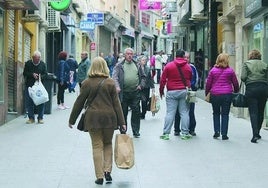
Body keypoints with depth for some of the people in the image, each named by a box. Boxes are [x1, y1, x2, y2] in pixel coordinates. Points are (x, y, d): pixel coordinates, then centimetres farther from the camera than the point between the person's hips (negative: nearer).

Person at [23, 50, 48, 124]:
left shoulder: (43, 64, 2)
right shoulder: (28, 63, 1)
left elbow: (45, 74, 5)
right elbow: (24, 73, 0)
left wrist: (41, 77, -16)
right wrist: (32, 74, -15)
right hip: (29, 86, 0)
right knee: (29, 102, 2)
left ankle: (40, 118, 9)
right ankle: (31, 118, 12)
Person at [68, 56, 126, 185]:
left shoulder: (87, 83, -2)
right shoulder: (110, 82, -1)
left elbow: (79, 102, 1)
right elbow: (116, 103, -1)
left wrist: (72, 120, 11)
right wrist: (122, 122, 2)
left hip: (93, 118, -1)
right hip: (109, 117, 1)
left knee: (97, 146, 5)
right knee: (108, 144, 17)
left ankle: (100, 176, 4)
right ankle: (107, 171, 4)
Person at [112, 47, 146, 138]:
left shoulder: (137, 65, 13)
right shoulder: (119, 65, 3)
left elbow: (143, 76, 19)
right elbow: (115, 76, -7)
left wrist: (141, 85, 3)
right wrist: (117, 86, -23)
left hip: (135, 93, 2)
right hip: (124, 93, -2)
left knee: (136, 112, 1)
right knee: (123, 113, 5)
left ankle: (136, 131, 10)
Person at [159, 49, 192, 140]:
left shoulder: (169, 66, -3)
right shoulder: (188, 67, 4)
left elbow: (163, 79, -1)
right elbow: (190, 79, 11)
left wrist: (161, 90, 9)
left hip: (172, 92, -1)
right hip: (184, 91, 1)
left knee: (170, 113, 1)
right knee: (184, 113, 5)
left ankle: (166, 133, 2)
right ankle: (185, 133, 6)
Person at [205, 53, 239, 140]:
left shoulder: (213, 70, 0)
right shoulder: (230, 70, -1)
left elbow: (208, 83, 3)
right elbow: (235, 83, 6)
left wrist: (206, 93, 14)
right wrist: (236, 92, 22)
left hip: (215, 95, 1)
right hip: (227, 95, -1)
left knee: (216, 113, 16)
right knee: (225, 114, 5)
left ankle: (216, 132, 9)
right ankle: (224, 134, 3)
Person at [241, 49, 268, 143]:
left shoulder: (246, 64, 4)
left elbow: (243, 77, -6)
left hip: (251, 89, -2)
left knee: (253, 112, -4)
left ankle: (255, 134, -16)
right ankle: (257, 133, 23)